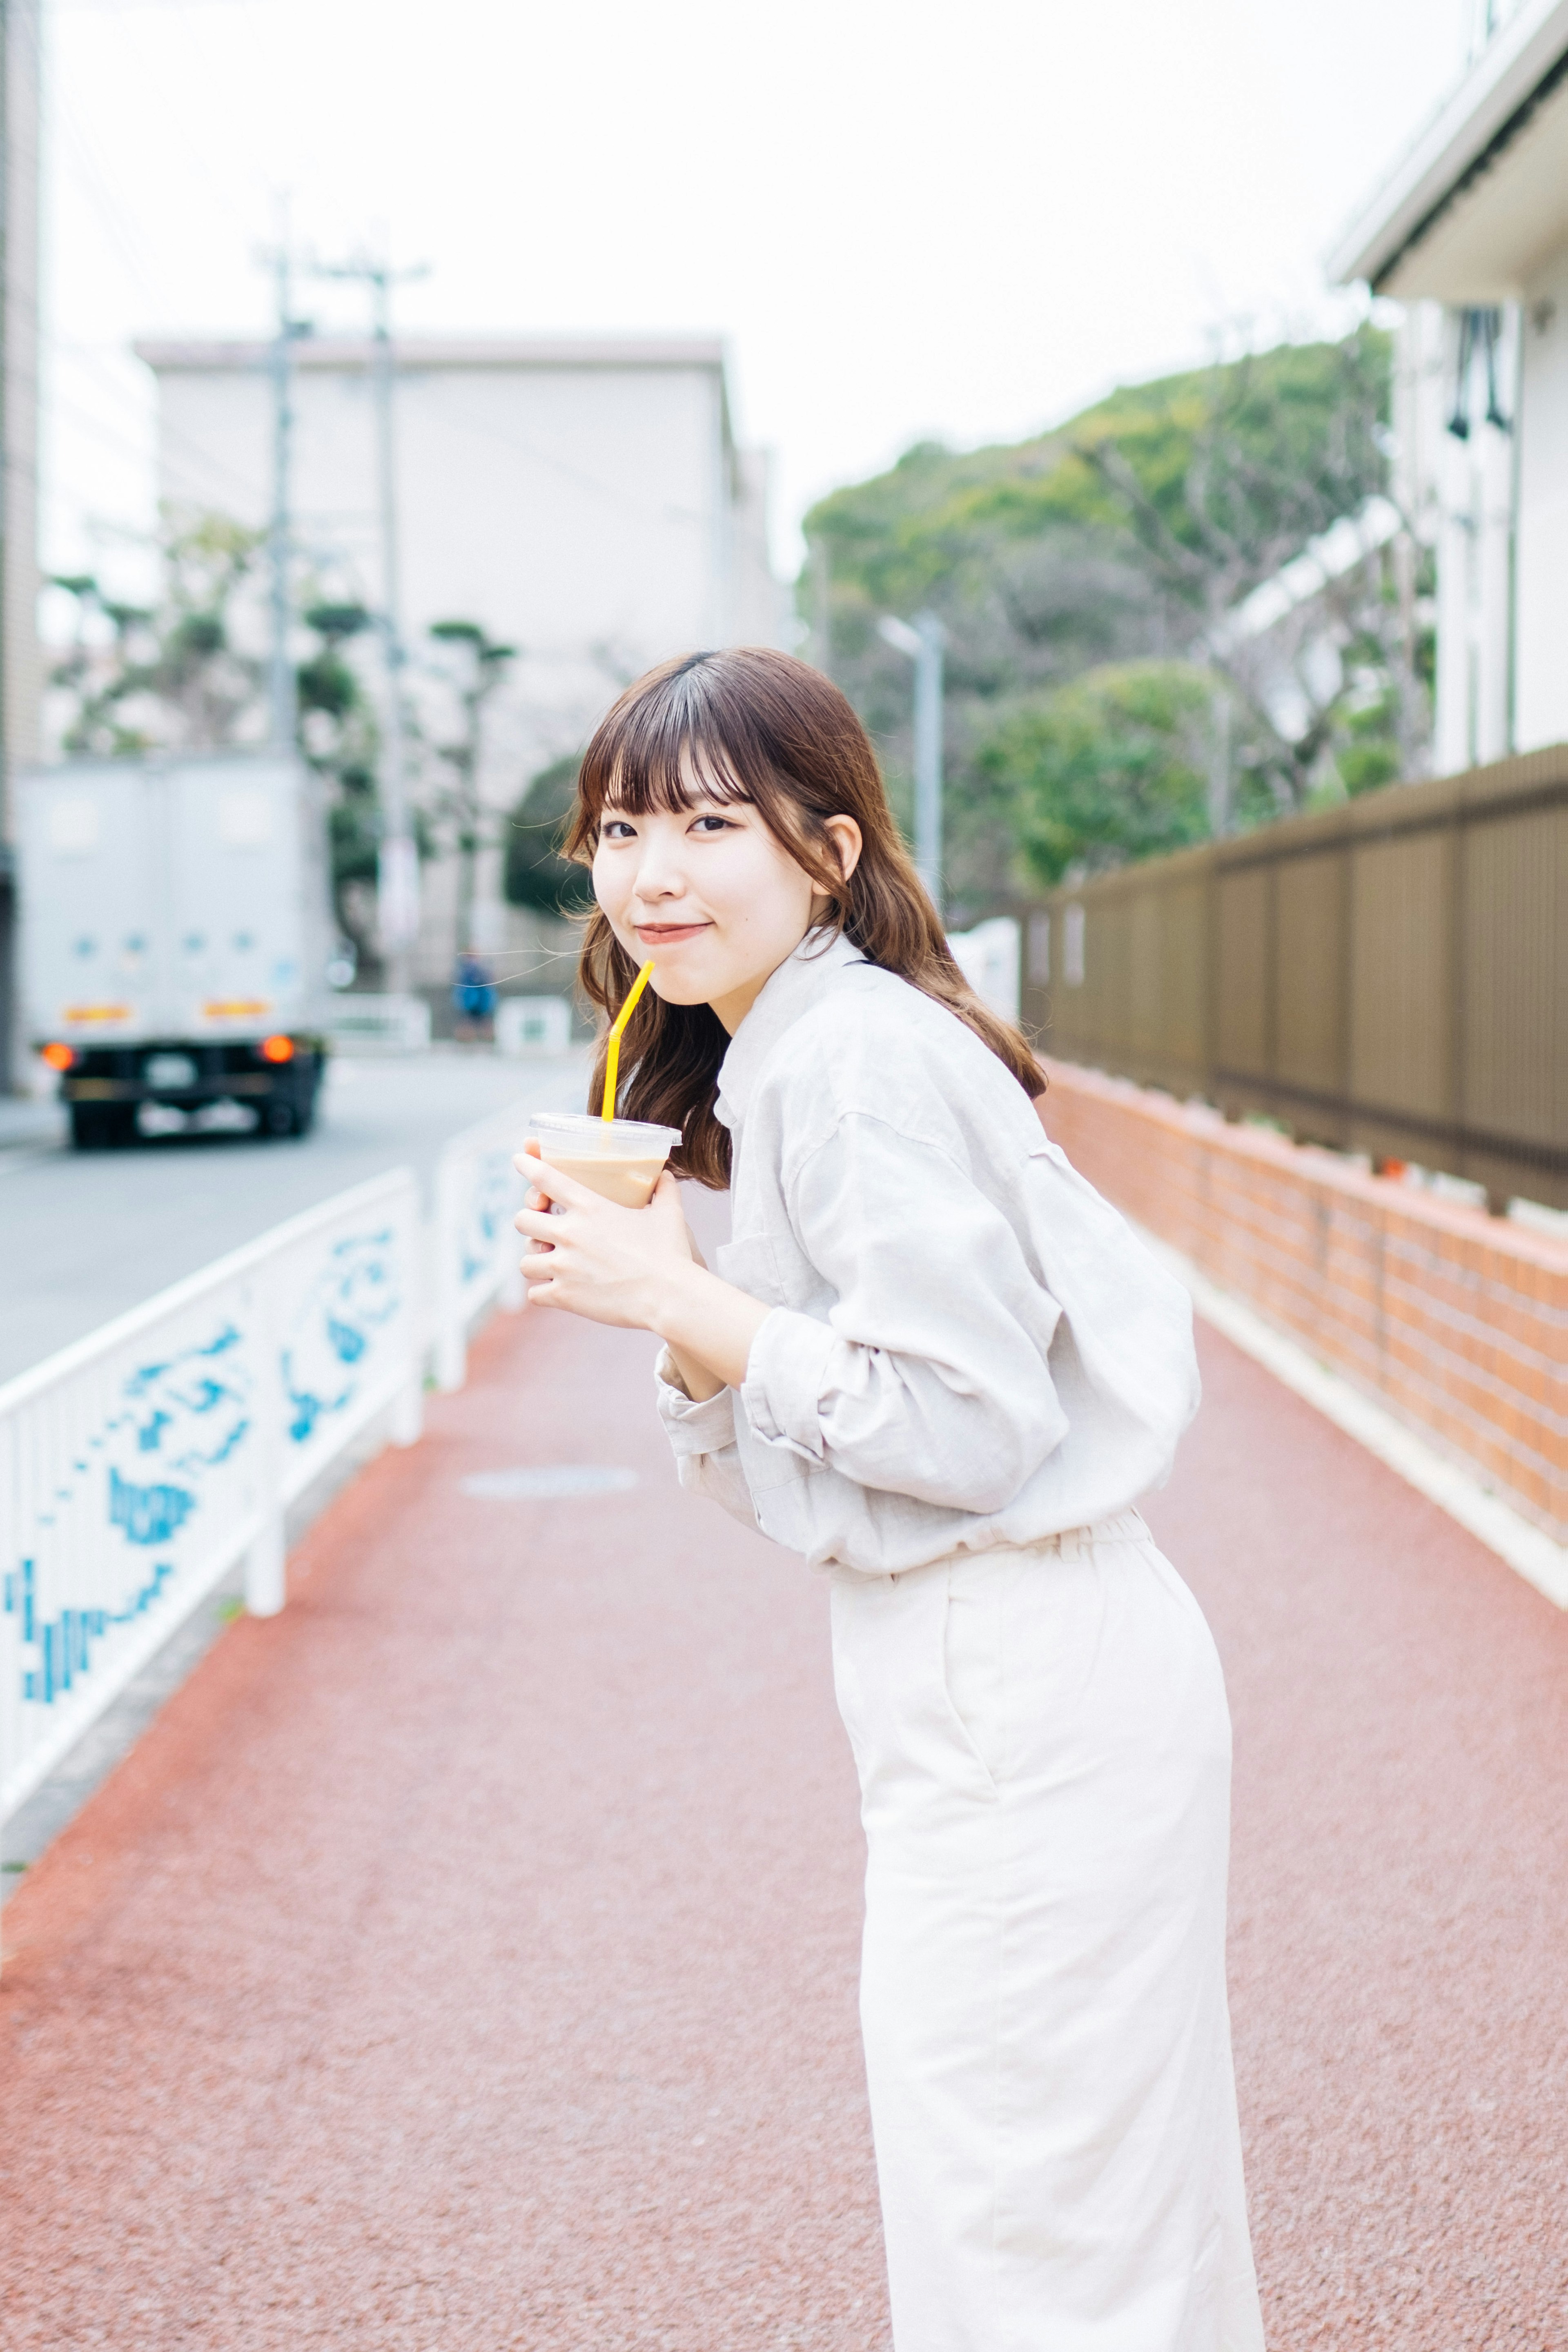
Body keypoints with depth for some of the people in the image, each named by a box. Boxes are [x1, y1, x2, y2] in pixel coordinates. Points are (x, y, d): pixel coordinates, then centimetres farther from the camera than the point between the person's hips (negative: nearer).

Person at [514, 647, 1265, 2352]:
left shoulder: (864, 1056, -17)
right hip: (962, 1678, 10)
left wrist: (676, 1302, -18)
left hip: (1021, 1694, -10)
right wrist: (671, 1309, -2)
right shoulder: (784, 1059, 13)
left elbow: (967, 1426, -22)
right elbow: (790, 1465, 14)